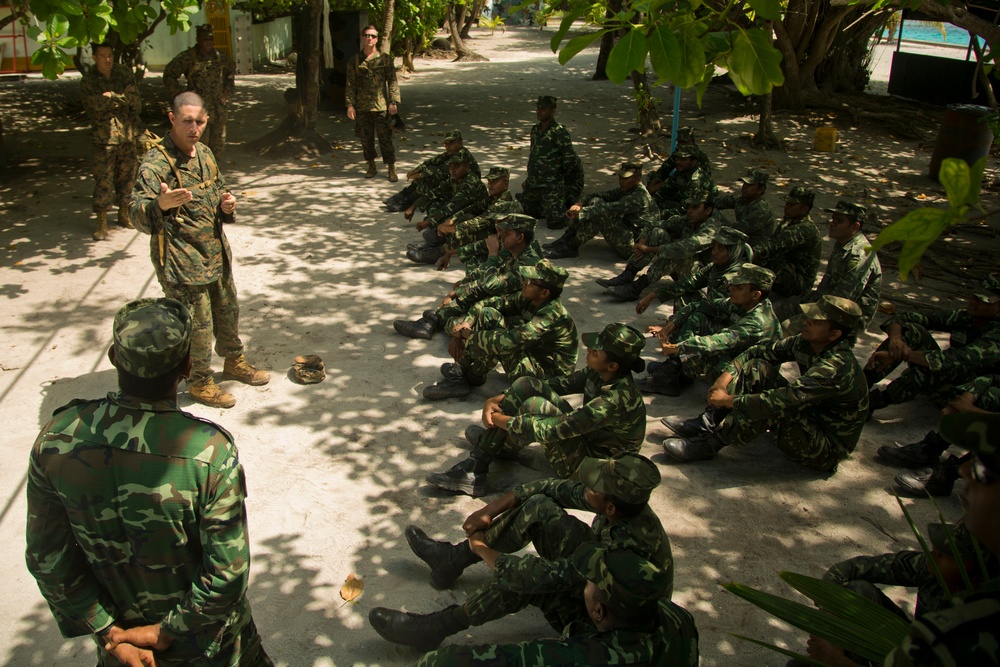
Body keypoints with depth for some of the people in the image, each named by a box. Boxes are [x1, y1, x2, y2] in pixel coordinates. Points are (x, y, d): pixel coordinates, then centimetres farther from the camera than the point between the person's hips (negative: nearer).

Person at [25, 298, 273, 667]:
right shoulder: (210, 452, -32)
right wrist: (169, 632, -11)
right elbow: (227, 573, -27)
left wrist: (108, 632, -5)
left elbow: (46, 557, -12)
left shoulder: (55, 438, -21)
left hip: (119, 624, 3)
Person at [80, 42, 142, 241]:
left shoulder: (124, 73, 5)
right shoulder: (88, 81, -7)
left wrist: (113, 97, -8)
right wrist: (123, 97, -10)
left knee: (126, 175, 11)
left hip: (127, 133, 4)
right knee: (103, 180, -6)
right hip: (104, 137, -4)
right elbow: (98, 104, -18)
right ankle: (101, 221, 2)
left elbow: (136, 102, 2)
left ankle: (124, 213, 27)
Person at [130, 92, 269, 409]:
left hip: (216, 255, 8)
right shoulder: (156, 163, -20)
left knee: (228, 311, 23)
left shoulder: (205, 154, 5)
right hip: (182, 262, -8)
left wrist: (227, 205, -1)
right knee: (198, 325, 3)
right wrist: (160, 204, -51)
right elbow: (137, 214, -28)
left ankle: (234, 361, 45)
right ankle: (200, 382, 24)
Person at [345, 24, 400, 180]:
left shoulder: (385, 59, 2)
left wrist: (393, 102, -8)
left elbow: (392, 82, 0)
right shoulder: (354, 61, 6)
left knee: (385, 138, -2)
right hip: (362, 107, 2)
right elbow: (350, 84, 6)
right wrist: (350, 104, -1)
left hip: (381, 105, -2)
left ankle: (391, 169, 4)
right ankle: (371, 167, 22)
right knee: (366, 139, 9)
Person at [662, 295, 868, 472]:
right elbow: (761, 351, 2)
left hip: (826, 448, -8)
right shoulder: (806, 343, -6)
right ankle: (708, 423, -11)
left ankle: (709, 444, -19)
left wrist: (729, 400, -27)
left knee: (773, 407, -35)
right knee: (756, 368, -5)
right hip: (808, 419, 8)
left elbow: (783, 400, -37)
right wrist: (726, 376, -14)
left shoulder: (837, 367, -31)